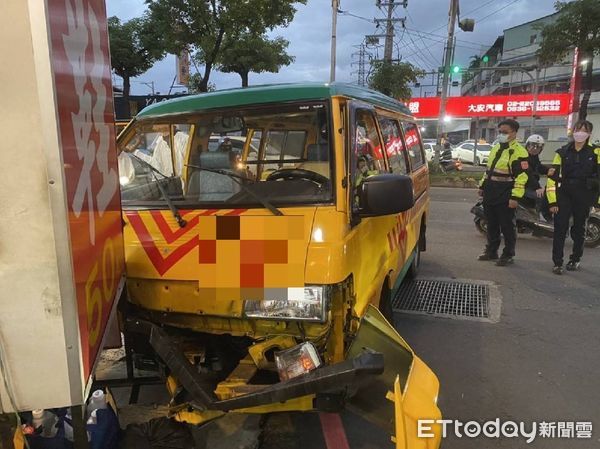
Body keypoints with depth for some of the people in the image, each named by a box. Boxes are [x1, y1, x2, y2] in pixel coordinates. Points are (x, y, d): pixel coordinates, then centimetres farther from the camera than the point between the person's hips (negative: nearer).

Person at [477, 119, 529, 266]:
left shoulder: (519, 152, -12)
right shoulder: (496, 148, 15)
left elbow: (521, 177, -17)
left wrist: (515, 197, -22)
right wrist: (482, 186, 21)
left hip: (505, 197, -8)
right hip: (490, 195, 8)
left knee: (507, 227, 2)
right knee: (491, 225, 16)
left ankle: (508, 255, 12)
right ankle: (491, 251, 28)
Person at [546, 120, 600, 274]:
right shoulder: (562, 152, 3)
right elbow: (553, 176, 0)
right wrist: (552, 201, -5)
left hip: (584, 197, 0)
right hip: (564, 196, 0)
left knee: (579, 230, 13)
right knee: (560, 229, -5)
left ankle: (575, 259, 28)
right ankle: (557, 262, 2)